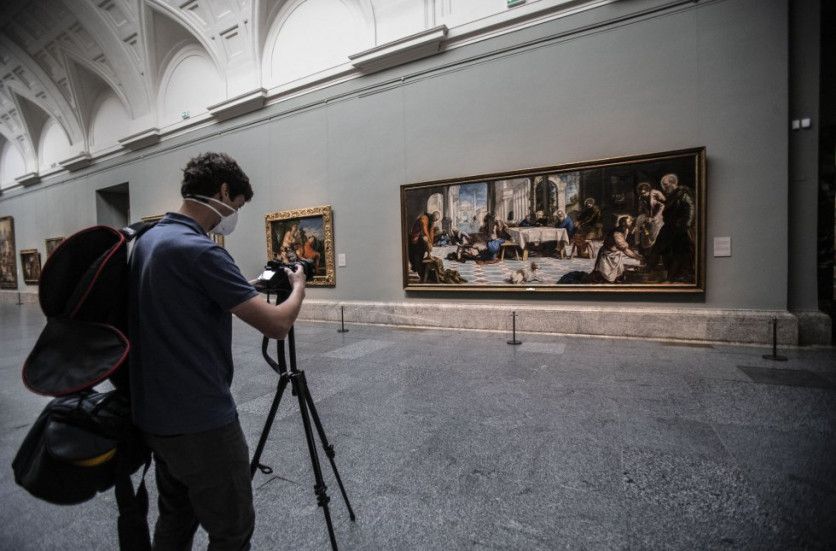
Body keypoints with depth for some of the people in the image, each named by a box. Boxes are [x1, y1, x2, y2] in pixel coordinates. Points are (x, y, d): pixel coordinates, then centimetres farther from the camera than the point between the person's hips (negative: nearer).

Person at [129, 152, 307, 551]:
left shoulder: (146, 241, 7)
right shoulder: (199, 250, -23)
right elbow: (276, 324, -22)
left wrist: (250, 292, 16)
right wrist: (298, 287, -4)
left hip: (158, 415, 10)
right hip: (201, 423, -9)